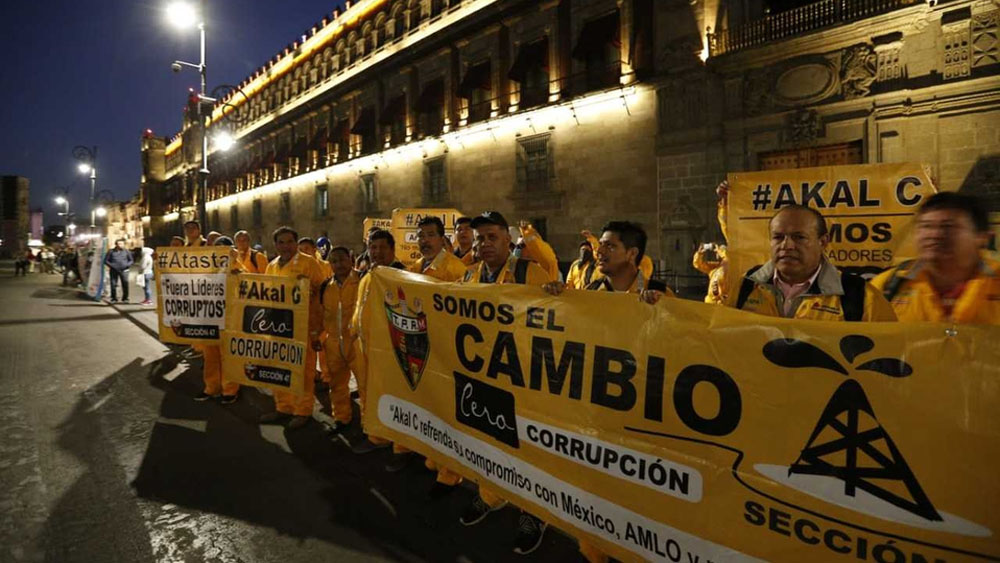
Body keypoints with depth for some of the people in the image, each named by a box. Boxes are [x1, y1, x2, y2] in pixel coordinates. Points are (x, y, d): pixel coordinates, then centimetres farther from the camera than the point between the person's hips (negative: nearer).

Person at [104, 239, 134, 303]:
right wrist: (111, 265, -7)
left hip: (124, 270, 0)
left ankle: (125, 298, 6)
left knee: (125, 284, -5)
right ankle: (114, 298, 11)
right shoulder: (111, 251, 6)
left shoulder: (126, 252, 7)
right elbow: (106, 260, 9)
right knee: (113, 284, 1)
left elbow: (131, 260, 12)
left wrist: (127, 265, -7)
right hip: (114, 270, 0)